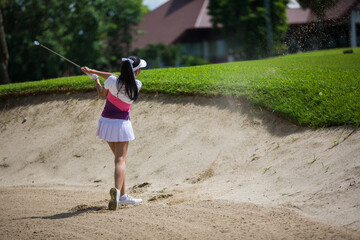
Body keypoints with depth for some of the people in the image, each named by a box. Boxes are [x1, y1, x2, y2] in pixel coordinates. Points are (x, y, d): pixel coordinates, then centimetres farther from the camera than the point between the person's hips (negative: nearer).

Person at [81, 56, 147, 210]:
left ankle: (123, 196, 16)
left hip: (106, 122, 3)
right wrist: (93, 72, 8)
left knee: (119, 158, 14)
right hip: (121, 123, -3)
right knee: (120, 160, -4)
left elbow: (102, 95, 6)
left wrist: (95, 78, 19)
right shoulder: (137, 85, -11)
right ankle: (117, 190, -30)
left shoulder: (112, 81, -13)